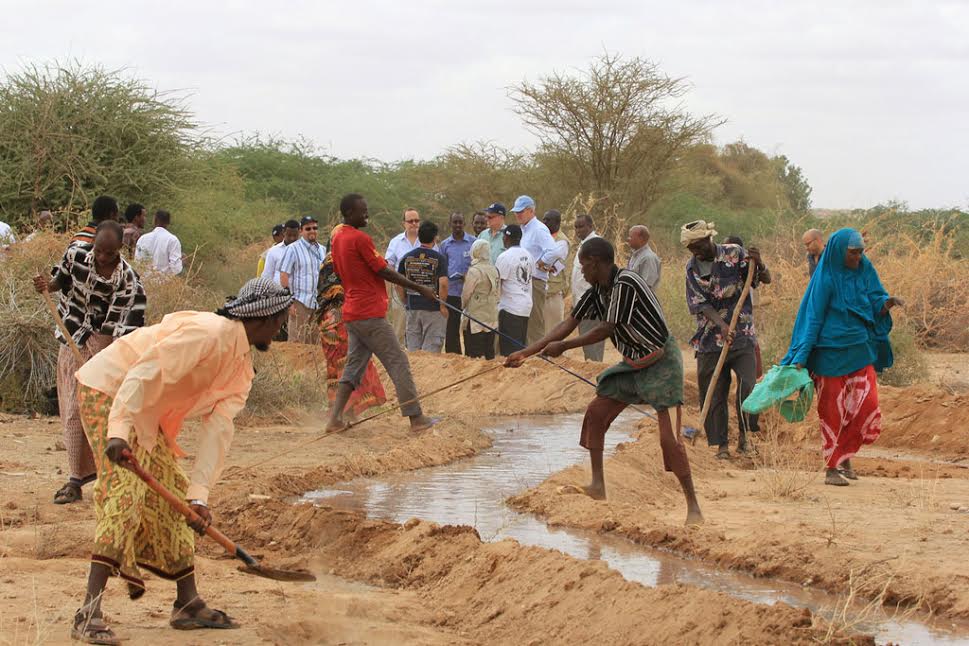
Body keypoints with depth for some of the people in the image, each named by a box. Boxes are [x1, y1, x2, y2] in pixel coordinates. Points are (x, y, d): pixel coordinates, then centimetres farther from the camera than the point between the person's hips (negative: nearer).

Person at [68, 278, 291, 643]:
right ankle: (89, 615, -26)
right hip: (107, 390, -10)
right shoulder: (211, 333, -22)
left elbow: (218, 429, -3)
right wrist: (119, 430, -41)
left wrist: (198, 494, -15)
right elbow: (146, 372, -31)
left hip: (146, 416, 11)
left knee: (172, 496, 13)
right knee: (125, 492, -21)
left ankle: (188, 604, 24)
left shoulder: (242, 367, 7)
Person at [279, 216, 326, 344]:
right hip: (300, 303, -5)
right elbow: (284, 276, -6)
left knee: (314, 341, 6)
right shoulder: (293, 249, -2)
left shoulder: (323, 250, 15)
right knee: (297, 341, -8)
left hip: (318, 303, 5)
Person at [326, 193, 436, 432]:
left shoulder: (336, 236, 11)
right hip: (370, 314, -9)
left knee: (354, 365, 12)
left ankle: (335, 418, 4)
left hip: (351, 312, 9)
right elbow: (384, 272, -13)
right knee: (398, 362, -4)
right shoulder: (360, 239, -15)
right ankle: (416, 418, -5)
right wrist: (421, 289, -9)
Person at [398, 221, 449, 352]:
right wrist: (443, 306, -8)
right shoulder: (439, 258, -8)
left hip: (412, 307, 4)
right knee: (431, 348, 0)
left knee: (413, 349, 11)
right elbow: (443, 283, -16)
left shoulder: (407, 257, 5)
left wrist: (405, 302, 13)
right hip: (433, 307, -4)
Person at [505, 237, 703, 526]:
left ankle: (693, 506, -8)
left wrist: (562, 347, -11)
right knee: (595, 413, 8)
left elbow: (606, 330, -21)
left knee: (669, 439, -14)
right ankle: (598, 486, 16)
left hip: (660, 361, -9)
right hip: (632, 364, 9)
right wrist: (526, 352, 2)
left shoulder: (626, 283, -24)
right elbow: (569, 323, 6)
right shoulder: (597, 291, 4)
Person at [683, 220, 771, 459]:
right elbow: (701, 305, -6)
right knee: (714, 394, 4)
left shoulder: (735, 254, -2)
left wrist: (758, 264, -24)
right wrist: (722, 325, -24)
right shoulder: (692, 268, 2)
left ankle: (744, 435, 2)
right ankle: (721, 444, 14)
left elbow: (766, 280, -1)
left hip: (742, 335, -2)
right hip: (710, 339, 2)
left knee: (748, 386, -15)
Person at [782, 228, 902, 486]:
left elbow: (876, 306, 6)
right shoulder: (826, 278, -11)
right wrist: (801, 358, -13)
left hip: (861, 351, 5)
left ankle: (844, 456, 17)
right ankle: (832, 467, 10)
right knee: (833, 411, 1)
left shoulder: (865, 271, 4)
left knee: (867, 407, -3)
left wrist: (887, 303, -19)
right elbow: (812, 317, -9)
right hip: (831, 353, -5)